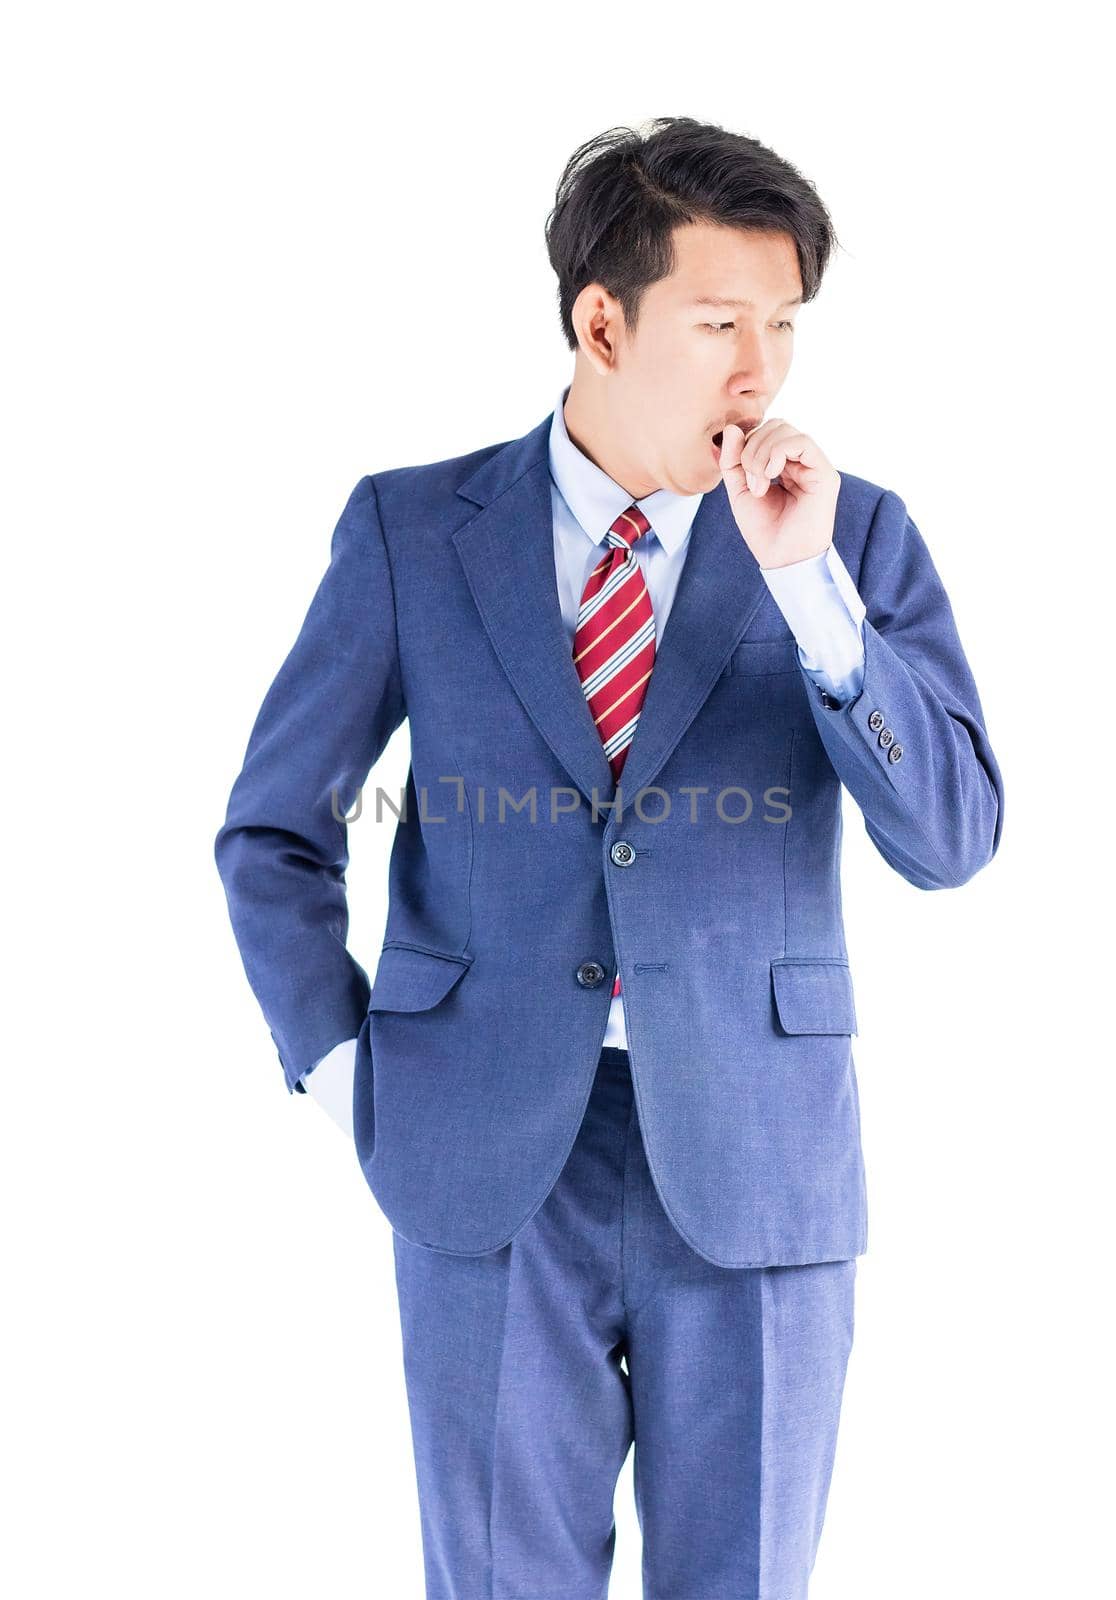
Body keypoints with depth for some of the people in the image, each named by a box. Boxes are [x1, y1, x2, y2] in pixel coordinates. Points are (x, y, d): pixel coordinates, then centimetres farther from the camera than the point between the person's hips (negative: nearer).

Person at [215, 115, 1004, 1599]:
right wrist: (344, 1071, 0)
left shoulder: (855, 538, 1)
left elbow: (951, 839, -9)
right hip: (489, 1165, 0)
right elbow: (273, 831, 8)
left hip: (753, 1163, 1)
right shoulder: (411, 530, 1)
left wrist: (807, 581, -17)